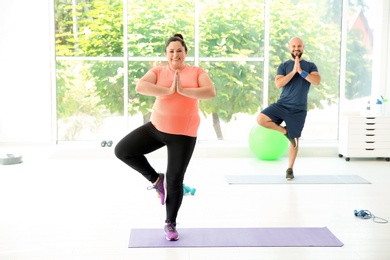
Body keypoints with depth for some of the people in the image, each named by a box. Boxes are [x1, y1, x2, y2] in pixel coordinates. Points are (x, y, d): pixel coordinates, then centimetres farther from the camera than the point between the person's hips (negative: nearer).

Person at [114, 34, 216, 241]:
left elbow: (211, 92, -17)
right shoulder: (158, 71, 0)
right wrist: (169, 90, -24)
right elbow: (140, 87, -18)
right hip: (156, 127, 3)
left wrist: (183, 90, -24)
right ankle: (156, 179, 15)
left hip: (183, 134, -2)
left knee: (175, 179, 3)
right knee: (122, 150, -4)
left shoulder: (197, 72, -1)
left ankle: (170, 223, 23)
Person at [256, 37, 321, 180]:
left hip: (298, 110, -1)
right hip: (282, 104, 1)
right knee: (260, 119, -22)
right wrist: (293, 71, -17)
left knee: (294, 139, 5)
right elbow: (278, 84, -12)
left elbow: (317, 81, -14)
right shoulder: (284, 65, 4)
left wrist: (301, 72, -19)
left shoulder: (310, 66, 4)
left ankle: (290, 169, 21)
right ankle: (285, 131, 2)